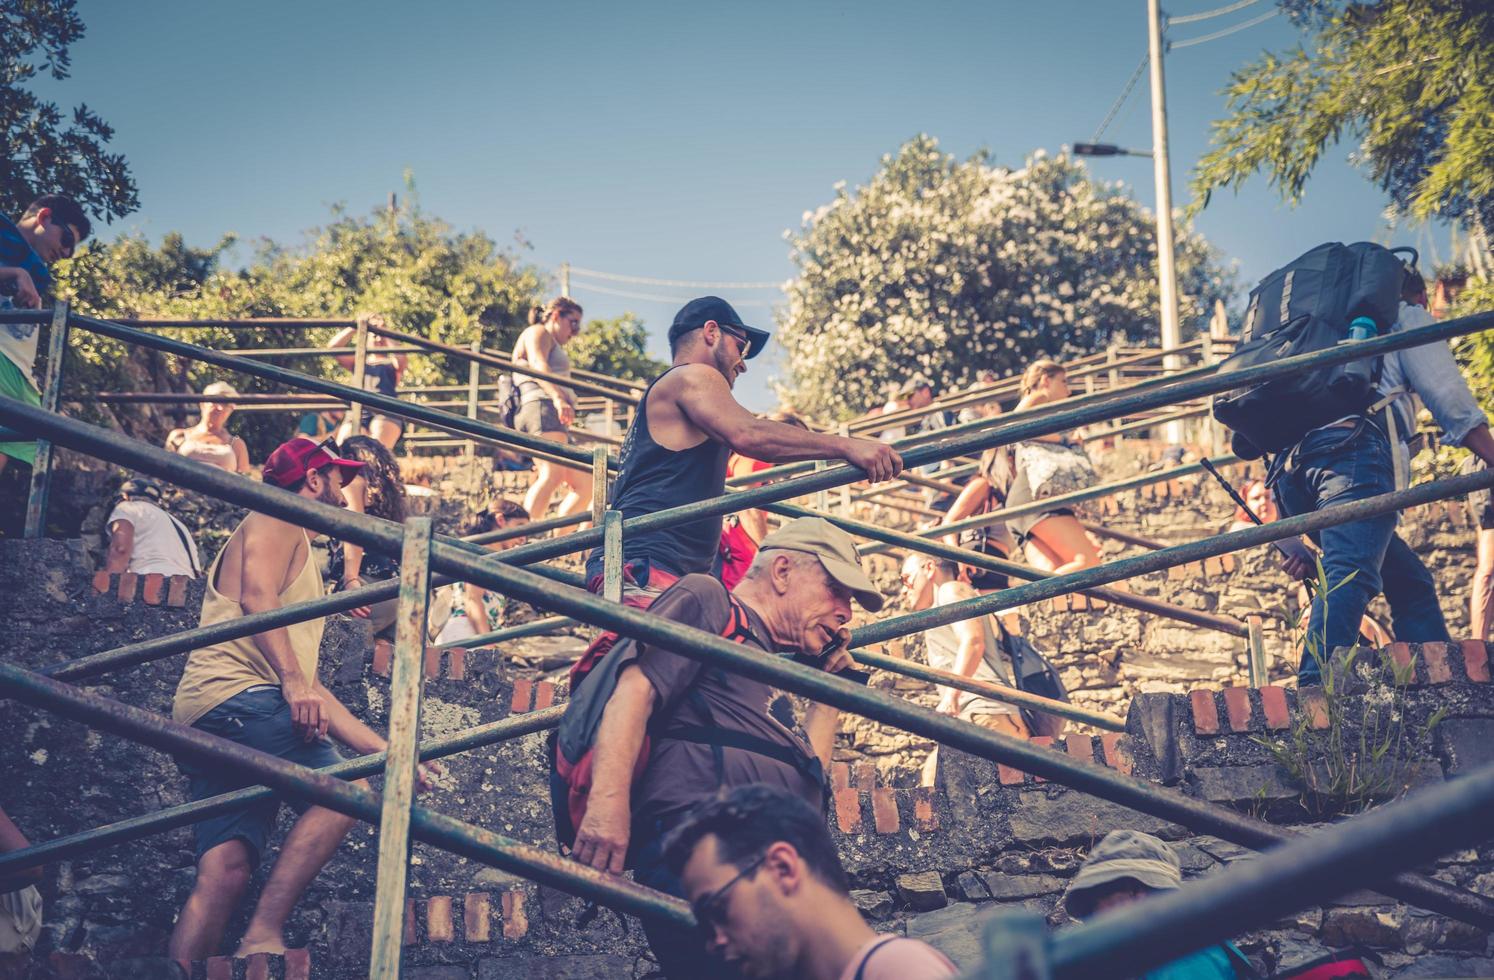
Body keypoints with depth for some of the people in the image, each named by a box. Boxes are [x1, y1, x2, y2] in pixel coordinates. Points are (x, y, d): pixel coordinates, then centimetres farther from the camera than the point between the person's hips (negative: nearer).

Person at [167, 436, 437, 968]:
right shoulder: (277, 522, 9)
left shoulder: (304, 566, 35)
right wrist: (293, 682, -23)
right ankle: (263, 935, -24)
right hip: (236, 694, -9)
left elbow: (313, 689, 31)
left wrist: (385, 751, 26)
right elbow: (257, 598, -12)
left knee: (226, 870, -4)